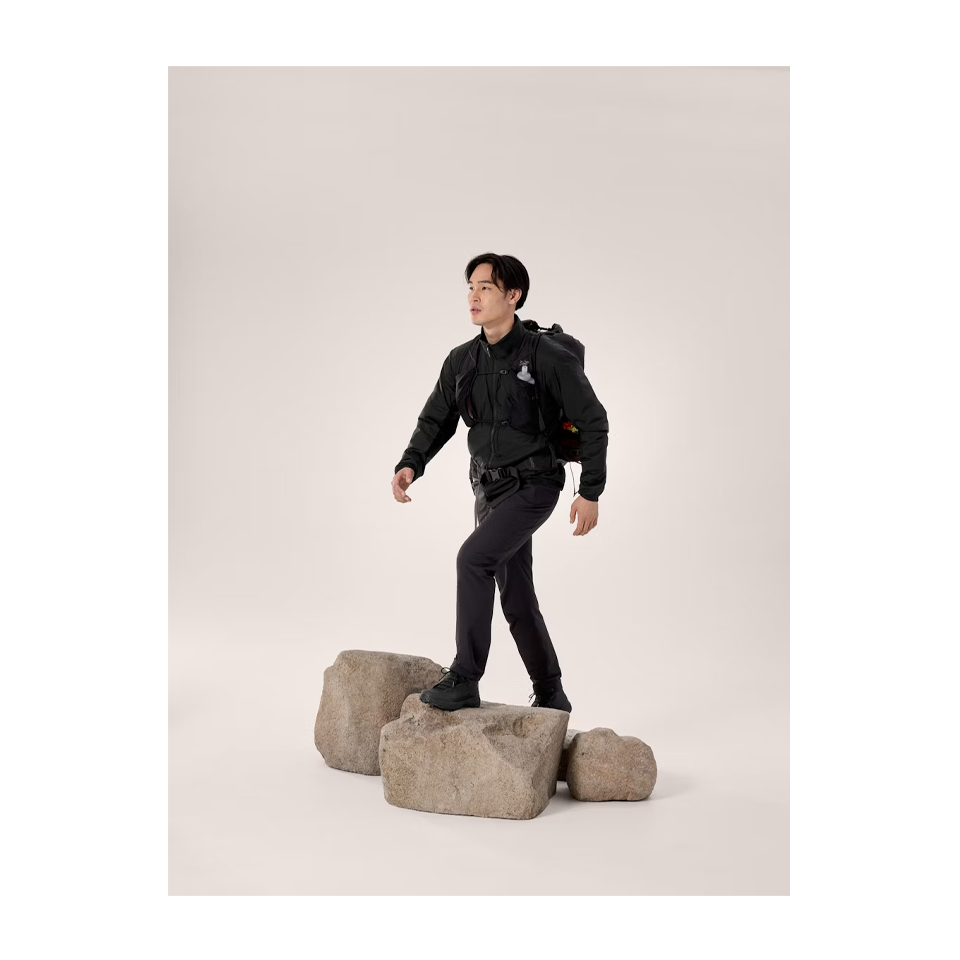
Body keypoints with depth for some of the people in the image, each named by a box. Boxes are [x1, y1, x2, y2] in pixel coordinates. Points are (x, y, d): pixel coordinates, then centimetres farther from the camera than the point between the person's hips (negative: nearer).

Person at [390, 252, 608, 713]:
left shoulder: (547, 356, -16)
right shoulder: (462, 360, 1)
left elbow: (593, 421, -11)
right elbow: (436, 420, 8)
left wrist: (591, 492, -13)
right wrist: (409, 466, -11)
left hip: (533, 485, -7)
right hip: (489, 488, 7)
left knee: (473, 558, -26)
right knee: (517, 600, 12)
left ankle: (464, 679, -18)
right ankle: (550, 696, 29)